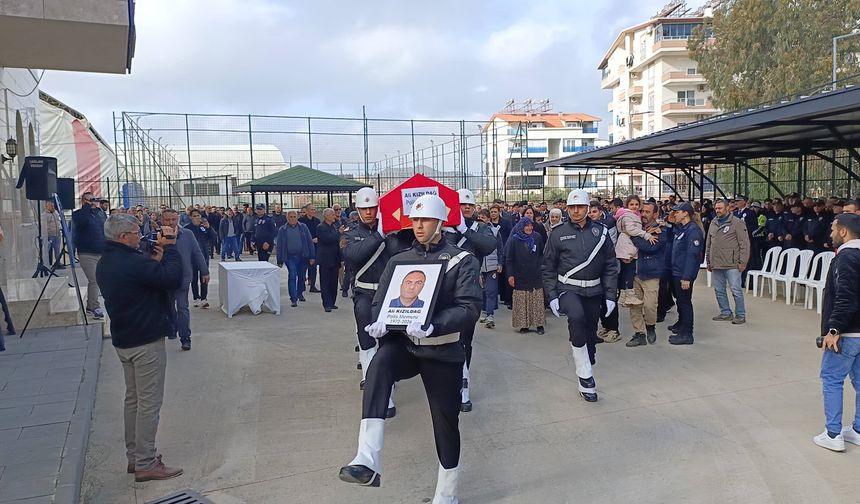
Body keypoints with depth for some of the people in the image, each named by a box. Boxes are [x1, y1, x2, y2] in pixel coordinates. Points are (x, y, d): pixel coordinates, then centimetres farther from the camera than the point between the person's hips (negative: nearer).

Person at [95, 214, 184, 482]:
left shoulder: (106, 262, 8)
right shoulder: (133, 263, -24)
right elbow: (173, 278, -25)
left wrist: (155, 259, -1)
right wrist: (170, 248, -14)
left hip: (124, 339, 10)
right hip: (146, 341, -10)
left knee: (133, 399, 18)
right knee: (149, 402, -1)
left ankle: (134, 456, 27)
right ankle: (146, 464, 6)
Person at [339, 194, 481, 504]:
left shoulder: (463, 261, -5)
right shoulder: (399, 261, 7)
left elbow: (470, 308, -16)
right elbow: (381, 302, 5)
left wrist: (432, 326, -32)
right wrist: (379, 323, -20)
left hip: (443, 353, -1)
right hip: (404, 345, 2)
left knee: (446, 425, 8)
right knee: (380, 363, -32)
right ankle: (368, 462, -37)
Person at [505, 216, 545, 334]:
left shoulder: (537, 237, 2)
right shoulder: (514, 240, -4)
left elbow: (542, 254, 13)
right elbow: (508, 259, -2)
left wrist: (540, 266, 5)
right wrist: (510, 275, -7)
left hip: (535, 275, 2)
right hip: (520, 276, -2)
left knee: (538, 301, 3)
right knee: (522, 302, 1)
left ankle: (539, 324, 11)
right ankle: (523, 324, 9)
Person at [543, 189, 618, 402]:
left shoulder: (601, 232, 2)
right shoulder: (559, 233, -2)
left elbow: (611, 266, 6)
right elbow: (548, 267, 2)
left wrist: (610, 295, 1)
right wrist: (552, 296, -6)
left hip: (593, 291, 3)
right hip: (568, 288, -3)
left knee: (590, 334, 10)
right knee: (577, 317, -32)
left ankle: (585, 383, 29)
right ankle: (585, 376, -19)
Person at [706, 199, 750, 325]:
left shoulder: (737, 223, -5)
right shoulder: (713, 223, 14)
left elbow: (744, 244, -8)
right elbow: (708, 244, 19)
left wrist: (742, 262, -12)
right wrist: (708, 261, 16)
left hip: (731, 264, -6)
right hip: (716, 264, 6)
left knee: (736, 290, -3)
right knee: (719, 290, 11)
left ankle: (740, 315, 7)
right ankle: (725, 313, 23)